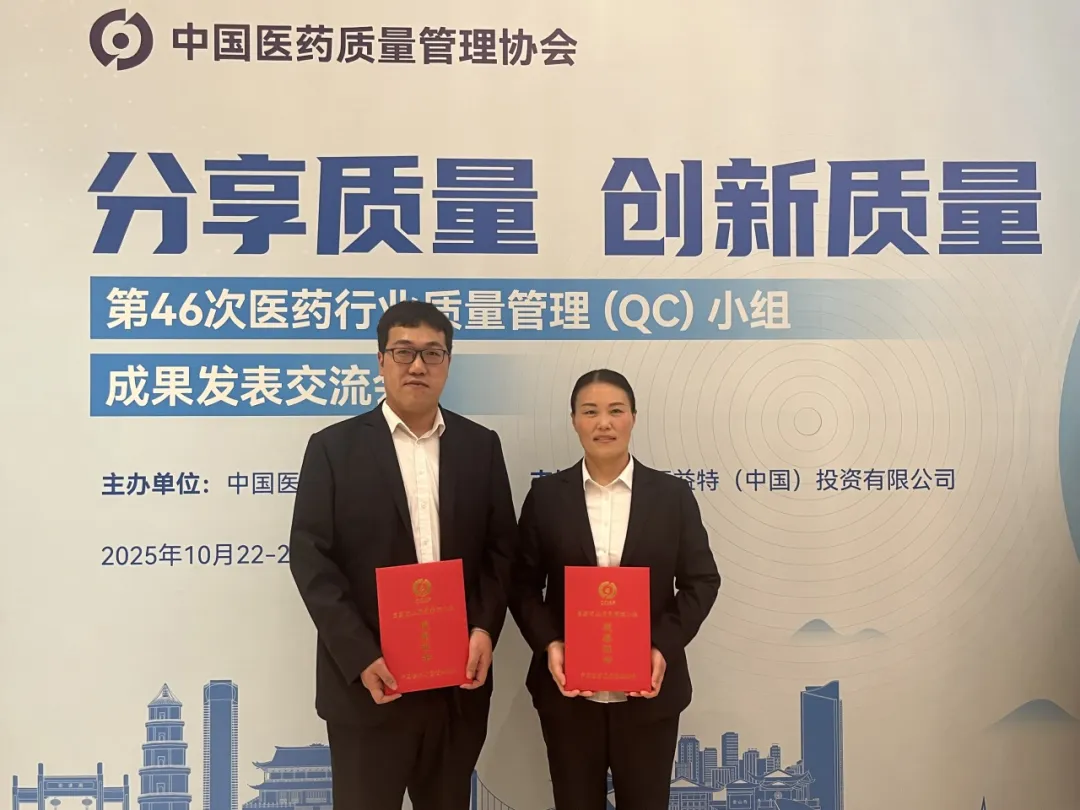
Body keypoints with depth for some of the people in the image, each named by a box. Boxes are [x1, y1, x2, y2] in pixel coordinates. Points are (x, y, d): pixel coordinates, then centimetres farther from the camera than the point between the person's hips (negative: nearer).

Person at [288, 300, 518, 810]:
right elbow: (309, 558, -7)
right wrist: (361, 657, -15)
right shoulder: (333, 447, -2)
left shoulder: (481, 446, 6)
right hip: (368, 683, -2)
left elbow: (502, 547, 6)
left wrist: (486, 629, -9)